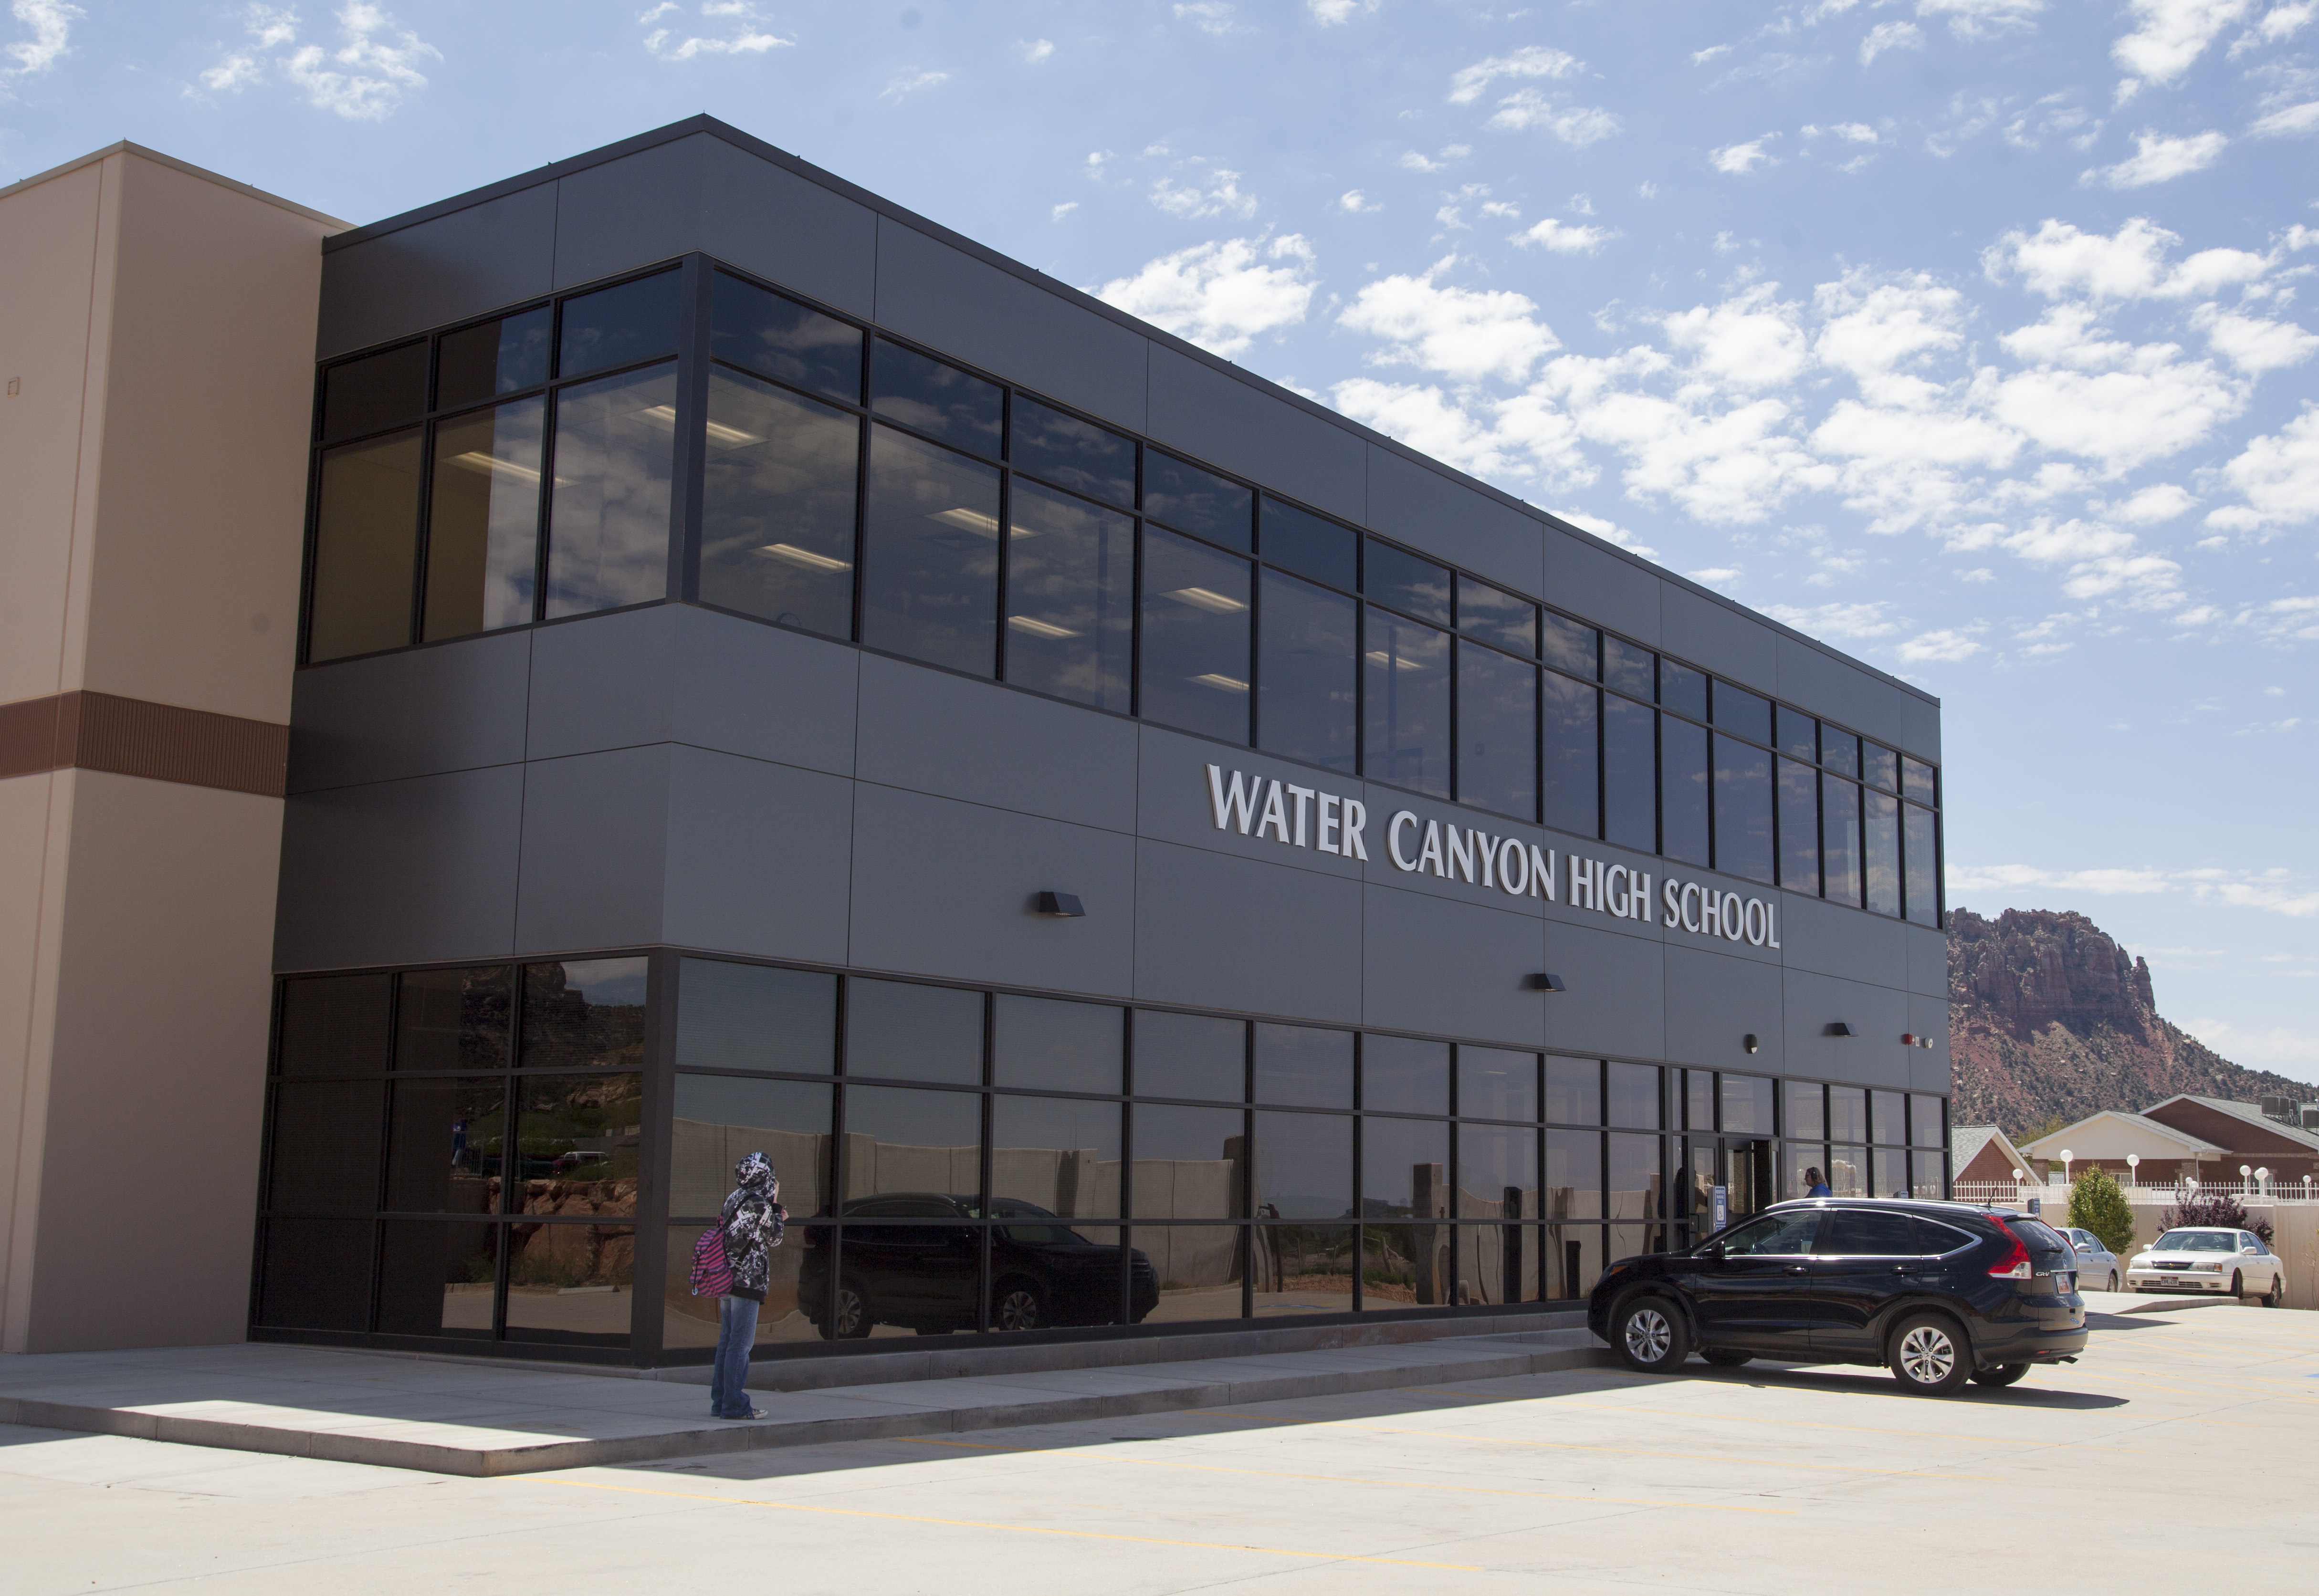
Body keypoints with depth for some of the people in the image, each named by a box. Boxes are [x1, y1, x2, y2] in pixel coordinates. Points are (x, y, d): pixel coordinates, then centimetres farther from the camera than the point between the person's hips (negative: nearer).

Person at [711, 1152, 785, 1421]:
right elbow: (774, 1239, -2)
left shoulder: (734, 1199, 13)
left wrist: (778, 1218, 21)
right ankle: (734, 1405, -5)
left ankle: (720, 1400, 16)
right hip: (747, 1280, -9)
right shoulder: (758, 1203, -13)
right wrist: (776, 1203, 3)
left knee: (727, 1341, 13)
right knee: (741, 1344, -6)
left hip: (727, 1279, 9)